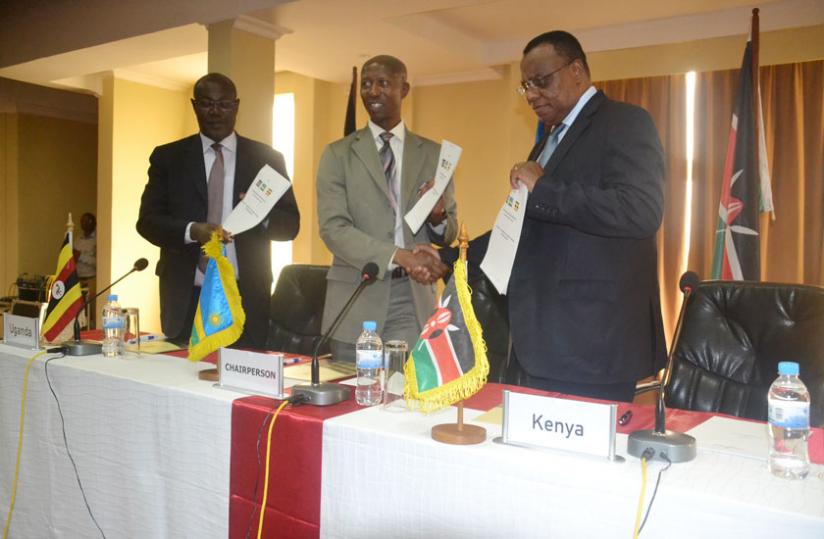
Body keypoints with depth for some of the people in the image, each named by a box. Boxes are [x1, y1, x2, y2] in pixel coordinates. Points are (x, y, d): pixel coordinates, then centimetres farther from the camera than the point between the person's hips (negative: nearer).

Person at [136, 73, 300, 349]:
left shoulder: (266, 158, 7)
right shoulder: (167, 157, 8)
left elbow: (291, 224, 5)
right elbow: (147, 221, 2)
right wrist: (192, 231, -17)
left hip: (246, 298, 0)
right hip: (186, 300, 1)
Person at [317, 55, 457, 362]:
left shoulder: (434, 154, 9)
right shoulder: (338, 154, 3)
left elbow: (449, 233, 10)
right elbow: (333, 228, -9)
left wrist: (438, 217, -14)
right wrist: (400, 256, -21)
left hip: (414, 299, 1)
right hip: (356, 299, -1)